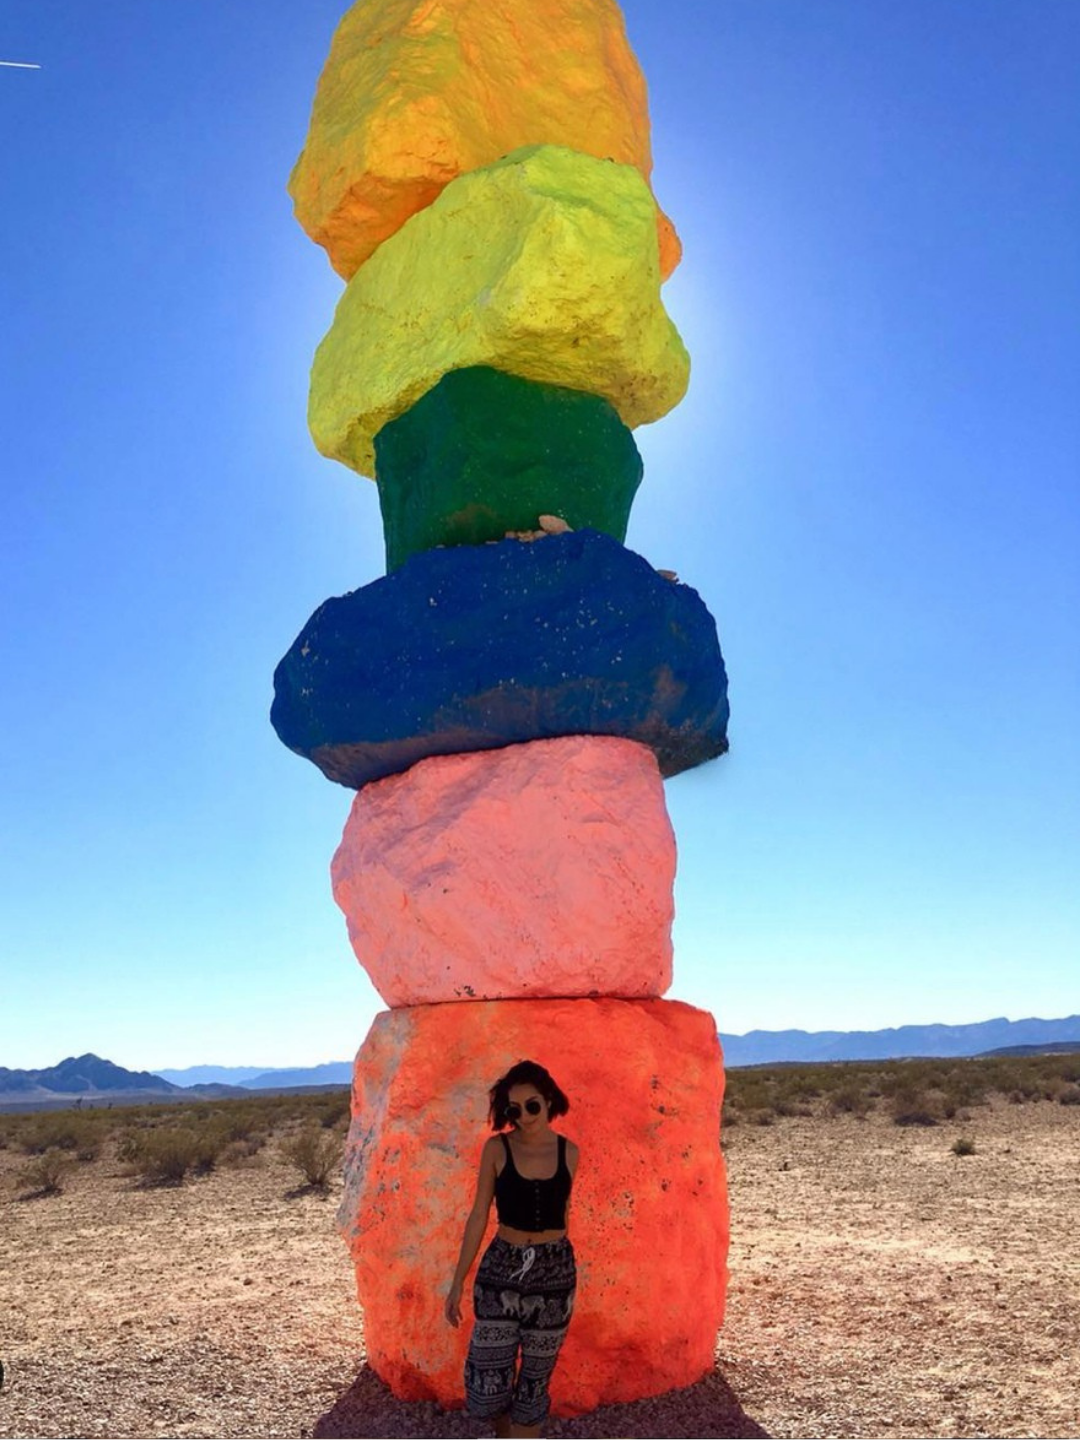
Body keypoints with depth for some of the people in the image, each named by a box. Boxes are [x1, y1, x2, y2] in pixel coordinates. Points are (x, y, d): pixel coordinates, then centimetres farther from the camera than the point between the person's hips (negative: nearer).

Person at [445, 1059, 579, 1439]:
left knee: (535, 1379, 10)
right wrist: (457, 1281, -1)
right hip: (501, 1270, -1)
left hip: (555, 1273, 1)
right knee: (487, 1383, 0)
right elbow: (479, 1214, -2)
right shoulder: (496, 1148, -7)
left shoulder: (568, 1152, -2)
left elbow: (561, 1212, 11)